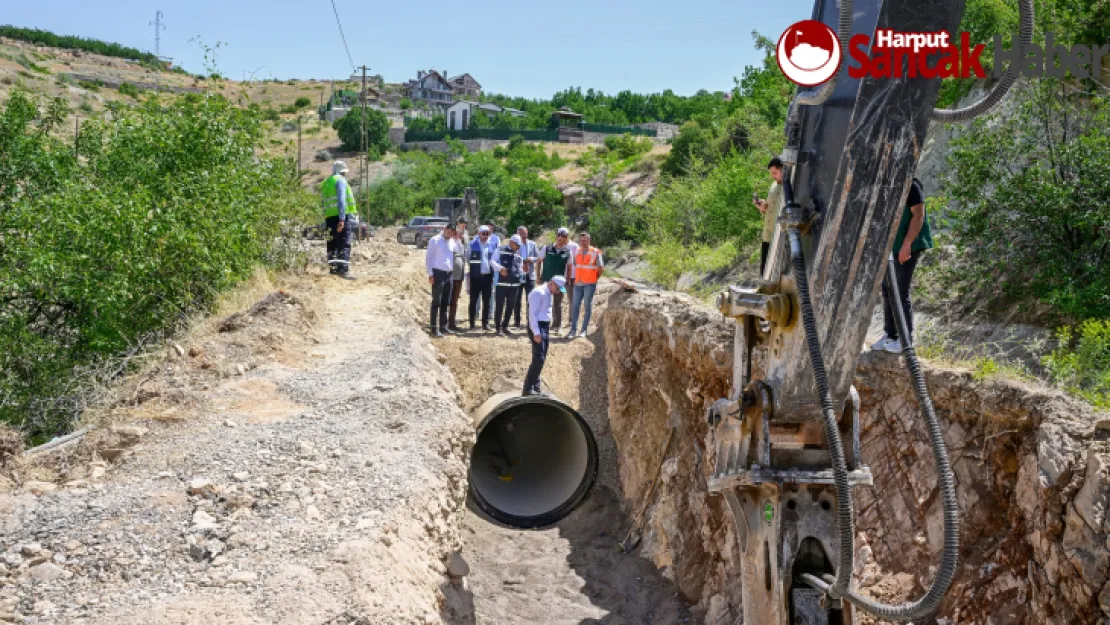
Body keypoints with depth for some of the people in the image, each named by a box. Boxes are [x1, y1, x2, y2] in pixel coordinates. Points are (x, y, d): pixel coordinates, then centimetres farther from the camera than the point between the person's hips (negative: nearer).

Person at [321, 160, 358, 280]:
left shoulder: (325, 183, 20)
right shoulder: (341, 180, -4)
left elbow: (323, 203, 19)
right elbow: (341, 200, -15)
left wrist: (326, 219, 23)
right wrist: (342, 219, -21)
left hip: (329, 216, 7)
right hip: (343, 216, -7)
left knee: (332, 243, 15)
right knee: (344, 244, -10)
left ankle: (333, 268, 19)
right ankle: (343, 270, -18)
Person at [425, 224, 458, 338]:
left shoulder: (452, 242, 11)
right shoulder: (435, 240, -6)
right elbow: (428, 257, -7)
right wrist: (430, 274, -11)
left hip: (449, 274, 6)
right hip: (438, 273, -6)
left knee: (446, 303, 11)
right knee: (436, 302, -3)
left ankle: (443, 326, 19)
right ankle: (434, 327, 0)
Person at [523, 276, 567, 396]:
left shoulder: (549, 294, 13)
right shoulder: (539, 292, -17)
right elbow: (532, 313, -20)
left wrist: (547, 329, 12)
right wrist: (536, 332, -23)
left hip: (545, 326, 10)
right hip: (538, 327, -10)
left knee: (541, 359, 11)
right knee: (538, 359, -13)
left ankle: (535, 388, 18)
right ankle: (528, 389, -9)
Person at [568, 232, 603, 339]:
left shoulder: (595, 252, -6)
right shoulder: (577, 252, 8)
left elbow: (601, 268, -3)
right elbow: (573, 265, 18)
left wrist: (595, 278, 5)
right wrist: (575, 278, 11)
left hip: (589, 284, -4)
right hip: (578, 283, 4)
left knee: (587, 307, 2)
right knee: (575, 306, 1)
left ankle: (584, 330, 7)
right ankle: (573, 330, 4)